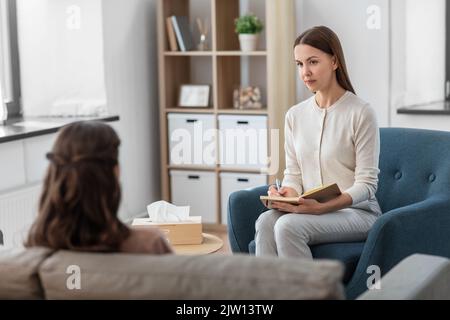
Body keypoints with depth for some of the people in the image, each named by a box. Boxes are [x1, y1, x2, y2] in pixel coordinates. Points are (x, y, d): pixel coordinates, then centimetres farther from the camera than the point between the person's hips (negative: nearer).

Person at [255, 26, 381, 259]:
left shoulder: (361, 113, -7)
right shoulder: (295, 115, 11)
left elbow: (366, 184, -9)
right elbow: (293, 174, 13)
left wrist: (323, 207, -25)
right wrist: (288, 195, -12)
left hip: (356, 211, -5)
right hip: (309, 210, 5)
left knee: (289, 225, -32)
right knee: (265, 221, -28)